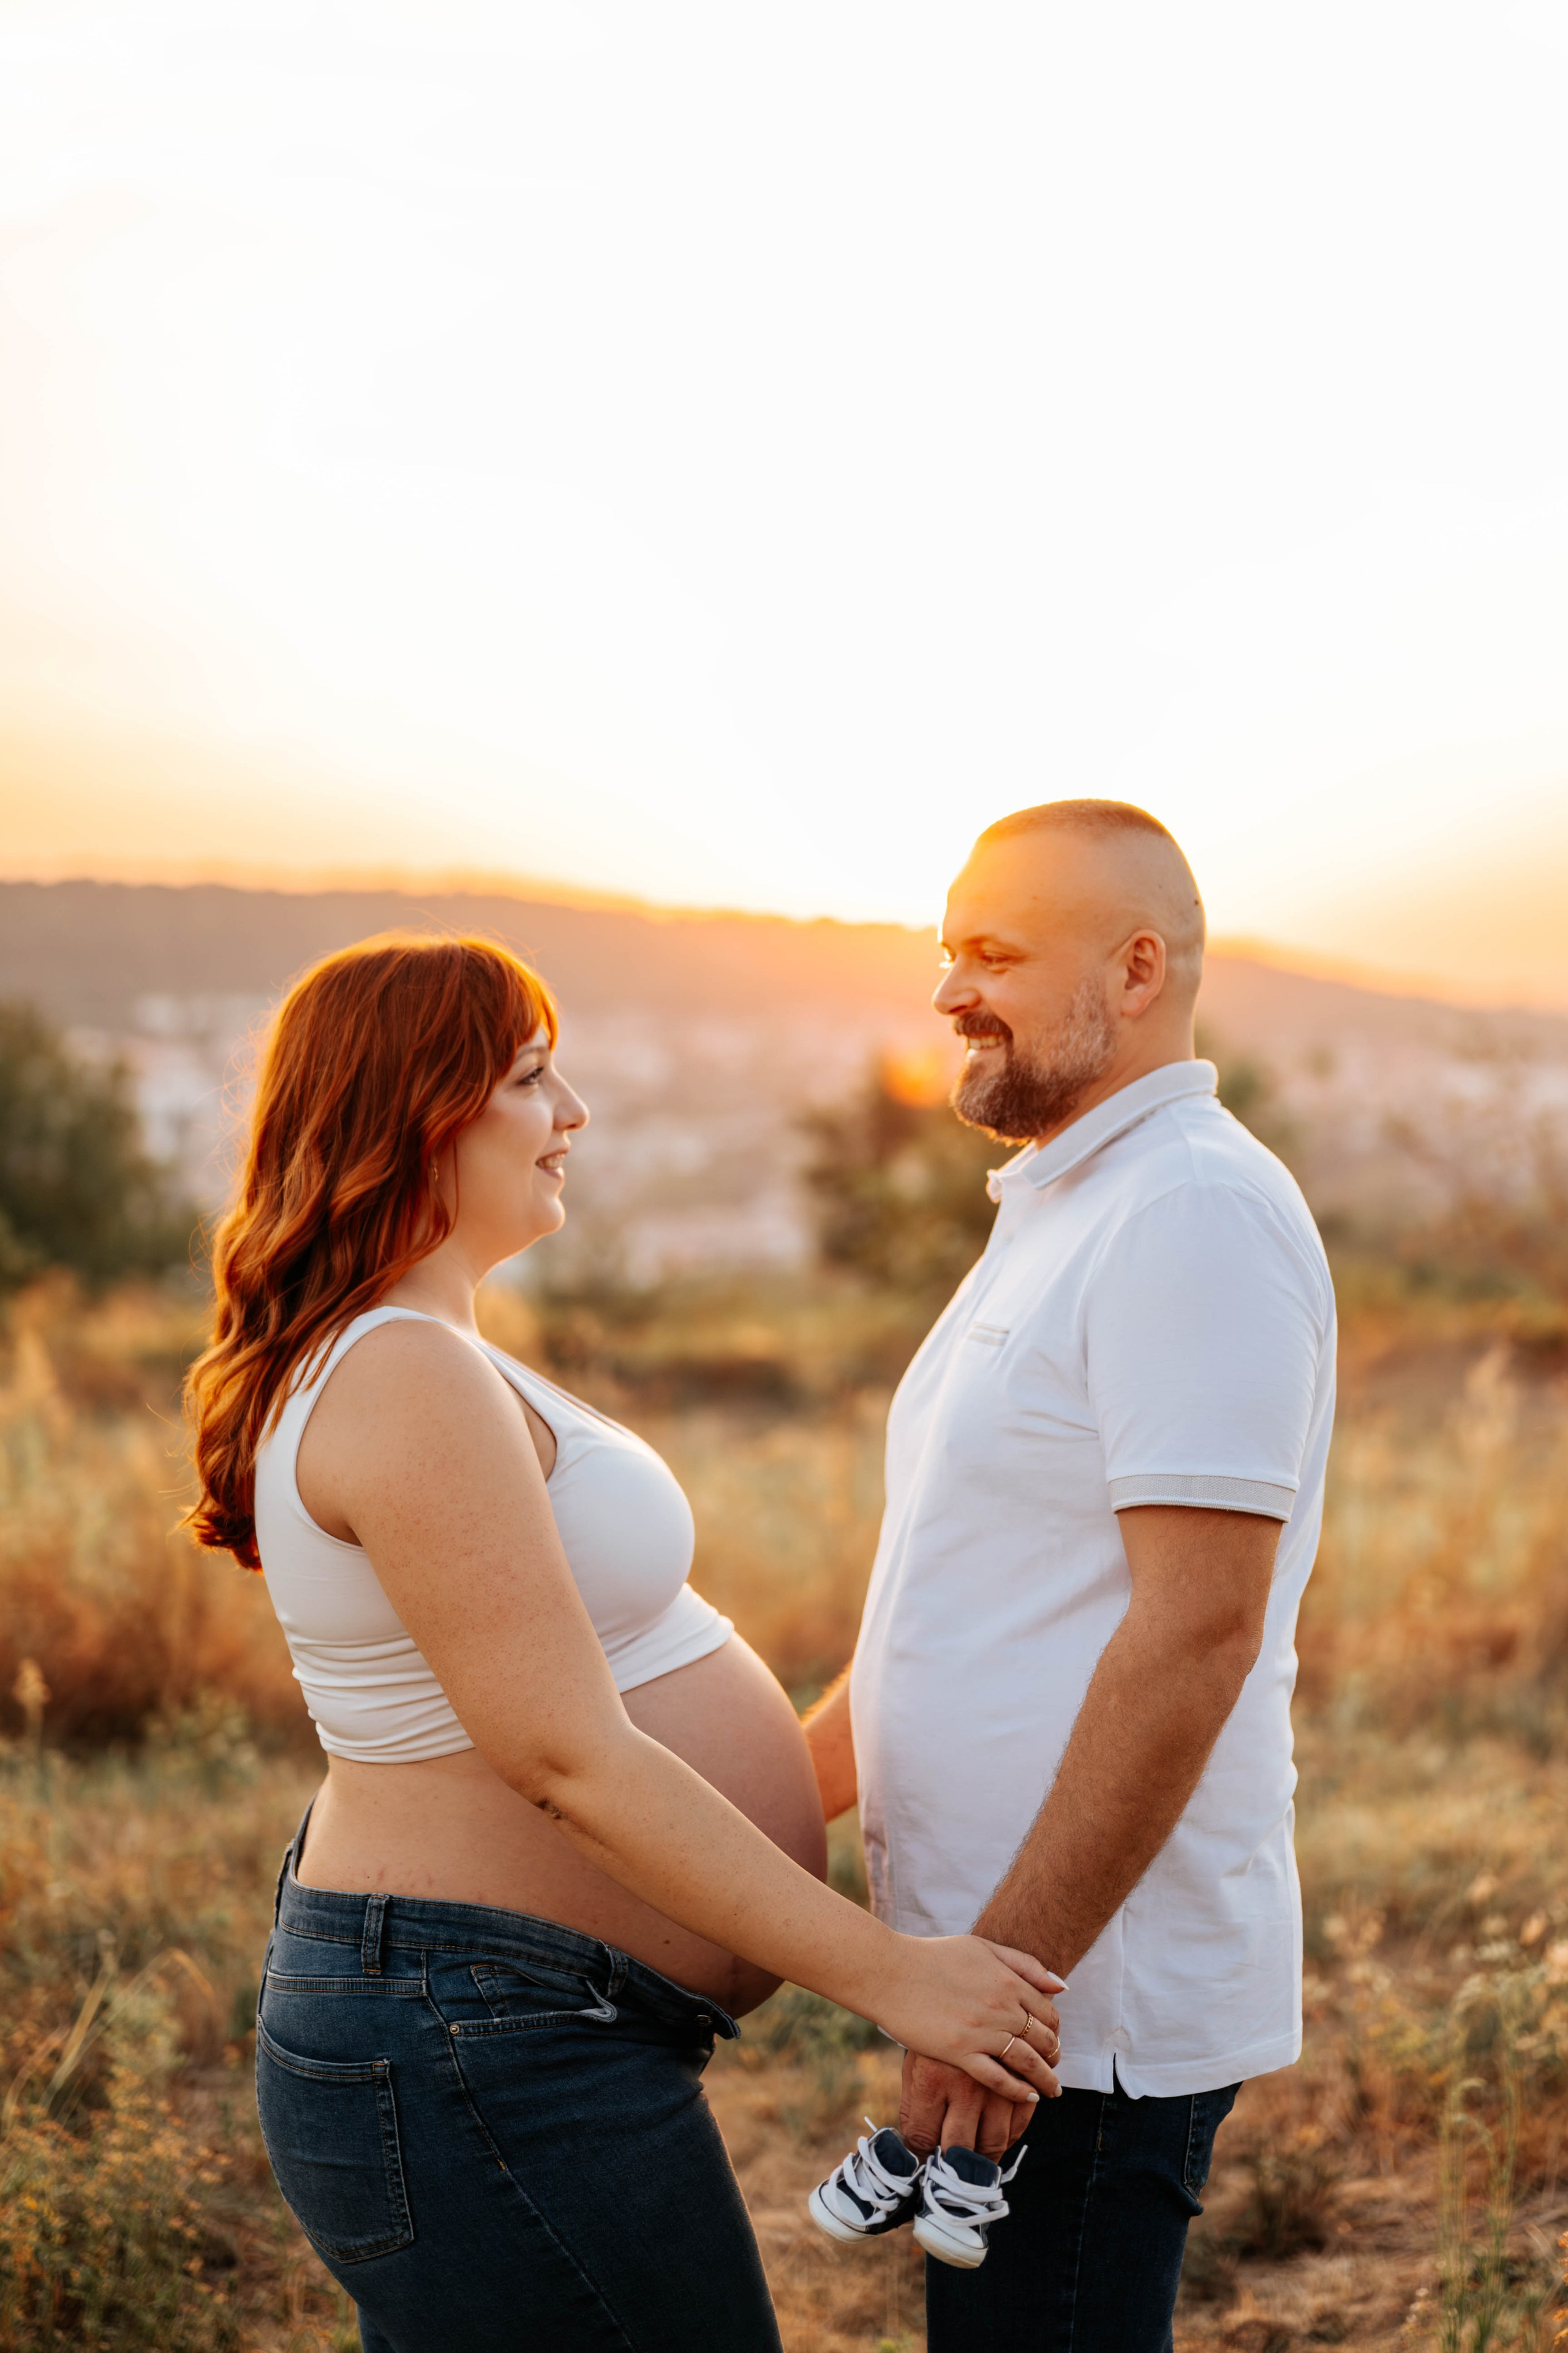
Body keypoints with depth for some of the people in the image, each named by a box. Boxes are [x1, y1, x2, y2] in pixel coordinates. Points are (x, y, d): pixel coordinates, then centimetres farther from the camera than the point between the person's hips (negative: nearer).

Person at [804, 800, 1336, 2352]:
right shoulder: (1064, 1214, 16)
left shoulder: (1197, 1215, -16)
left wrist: (1008, 1970, -23)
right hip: (1006, 1982, 10)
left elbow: (1198, 1631, -23)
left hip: (1097, 1998, -10)